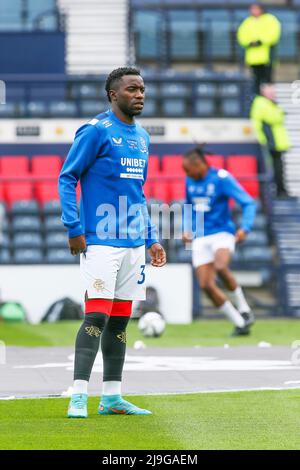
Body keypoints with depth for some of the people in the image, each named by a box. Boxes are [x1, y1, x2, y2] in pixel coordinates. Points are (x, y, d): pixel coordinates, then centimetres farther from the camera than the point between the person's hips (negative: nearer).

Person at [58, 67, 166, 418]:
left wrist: (151, 239, 19)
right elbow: (67, 179, -7)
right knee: (97, 316, -13)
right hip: (101, 241, -7)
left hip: (134, 243, 7)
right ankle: (78, 397, -13)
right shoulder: (95, 131, -7)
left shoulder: (141, 137, 16)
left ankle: (111, 397, 13)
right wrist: (74, 229, -14)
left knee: (120, 320, 9)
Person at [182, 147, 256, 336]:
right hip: (200, 238, 6)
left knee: (220, 267, -34)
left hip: (222, 233, -6)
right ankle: (241, 324, 4)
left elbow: (248, 203, -9)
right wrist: (187, 229, 14)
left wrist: (245, 228, -21)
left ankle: (244, 310, -14)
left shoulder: (222, 178, -10)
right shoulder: (190, 181, 8)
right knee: (206, 285, -6)